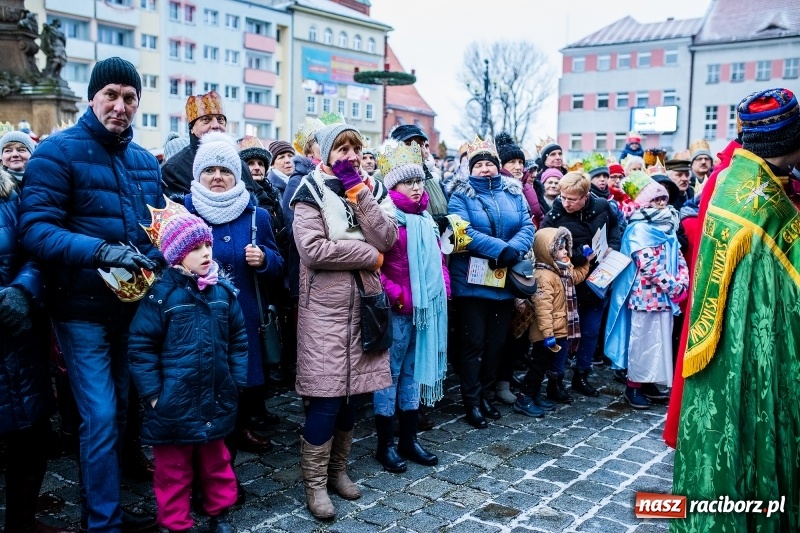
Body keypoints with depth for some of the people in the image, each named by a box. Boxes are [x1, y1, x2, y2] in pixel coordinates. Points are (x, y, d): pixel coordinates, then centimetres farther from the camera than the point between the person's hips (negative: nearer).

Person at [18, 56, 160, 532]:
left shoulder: (146, 161, 9)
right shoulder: (58, 151, -9)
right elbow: (35, 228, -18)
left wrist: (153, 260, -6)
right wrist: (101, 251, -30)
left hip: (133, 304, 6)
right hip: (82, 308, -6)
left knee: (120, 413, 16)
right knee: (101, 417, -4)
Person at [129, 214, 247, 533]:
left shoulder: (223, 290, 0)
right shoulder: (162, 293, -13)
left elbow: (238, 339, 9)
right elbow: (141, 346, -11)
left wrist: (236, 380, 5)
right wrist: (152, 393, -12)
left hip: (216, 399, 4)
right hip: (174, 403, -4)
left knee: (216, 460, 21)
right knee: (173, 468, 11)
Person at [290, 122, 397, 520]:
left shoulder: (371, 189, 11)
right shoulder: (312, 191, -5)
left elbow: (387, 240, -5)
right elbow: (313, 249, -19)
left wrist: (360, 194, -11)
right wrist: (368, 255, -12)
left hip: (362, 303, 5)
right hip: (326, 307, -5)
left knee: (351, 391, 12)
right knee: (326, 396, -5)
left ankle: (337, 469, 27)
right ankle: (314, 483, 9)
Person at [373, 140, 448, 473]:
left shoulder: (425, 219, 13)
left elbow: (438, 257, 21)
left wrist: (443, 289, 8)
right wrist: (395, 295, -19)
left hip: (425, 307, 8)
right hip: (397, 309, -8)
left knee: (414, 370, 14)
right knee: (390, 373, 2)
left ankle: (409, 439, 26)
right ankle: (385, 444, 13)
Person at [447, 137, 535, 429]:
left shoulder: (514, 193, 9)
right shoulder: (461, 195, -3)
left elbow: (527, 227, 0)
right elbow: (463, 232, -18)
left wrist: (512, 251, -20)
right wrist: (500, 248, -24)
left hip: (505, 280, 5)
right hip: (472, 281, -4)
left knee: (496, 341, 12)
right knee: (473, 342, 0)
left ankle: (486, 395, 27)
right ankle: (471, 401, 11)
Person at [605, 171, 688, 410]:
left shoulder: (668, 226, 14)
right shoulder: (639, 229, -11)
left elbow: (678, 257, 13)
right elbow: (649, 265, -18)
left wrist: (682, 282, -3)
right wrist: (673, 286, -15)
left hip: (665, 296, 8)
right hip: (646, 295, -8)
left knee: (661, 340, 12)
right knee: (642, 340, 0)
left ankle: (649, 383, 23)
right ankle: (634, 385, 11)